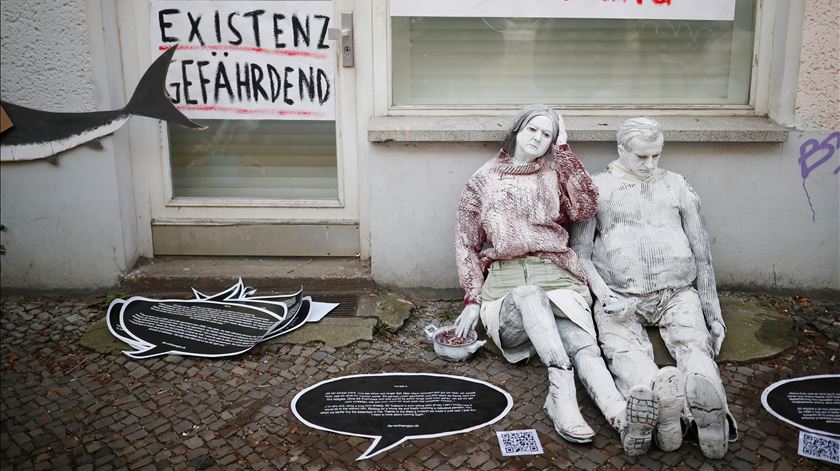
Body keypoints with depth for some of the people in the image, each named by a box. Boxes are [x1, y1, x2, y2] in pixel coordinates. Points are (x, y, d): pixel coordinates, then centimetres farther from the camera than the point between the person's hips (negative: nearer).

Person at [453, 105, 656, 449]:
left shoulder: (555, 175, 21)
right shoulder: (483, 181, 19)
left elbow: (585, 207, 2)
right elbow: (466, 244, 15)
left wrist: (563, 149, 7)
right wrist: (473, 300, 1)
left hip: (556, 275, 1)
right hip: (504, 282, -1)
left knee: (581, 342, -30)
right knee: (530, 296, -39)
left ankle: (618, 411, -57)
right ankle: (562, 390, -56)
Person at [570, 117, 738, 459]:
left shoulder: (675, 185, 23)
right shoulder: (597, 187, 17)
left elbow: (701, 251, 20)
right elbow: (580, 251, 9)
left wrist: (713, 310, 11)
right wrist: (603, 293, -10)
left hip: (677, 292, 1)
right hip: (619, 295, -1)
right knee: (624, 350, -34)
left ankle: (710, 410, -59)